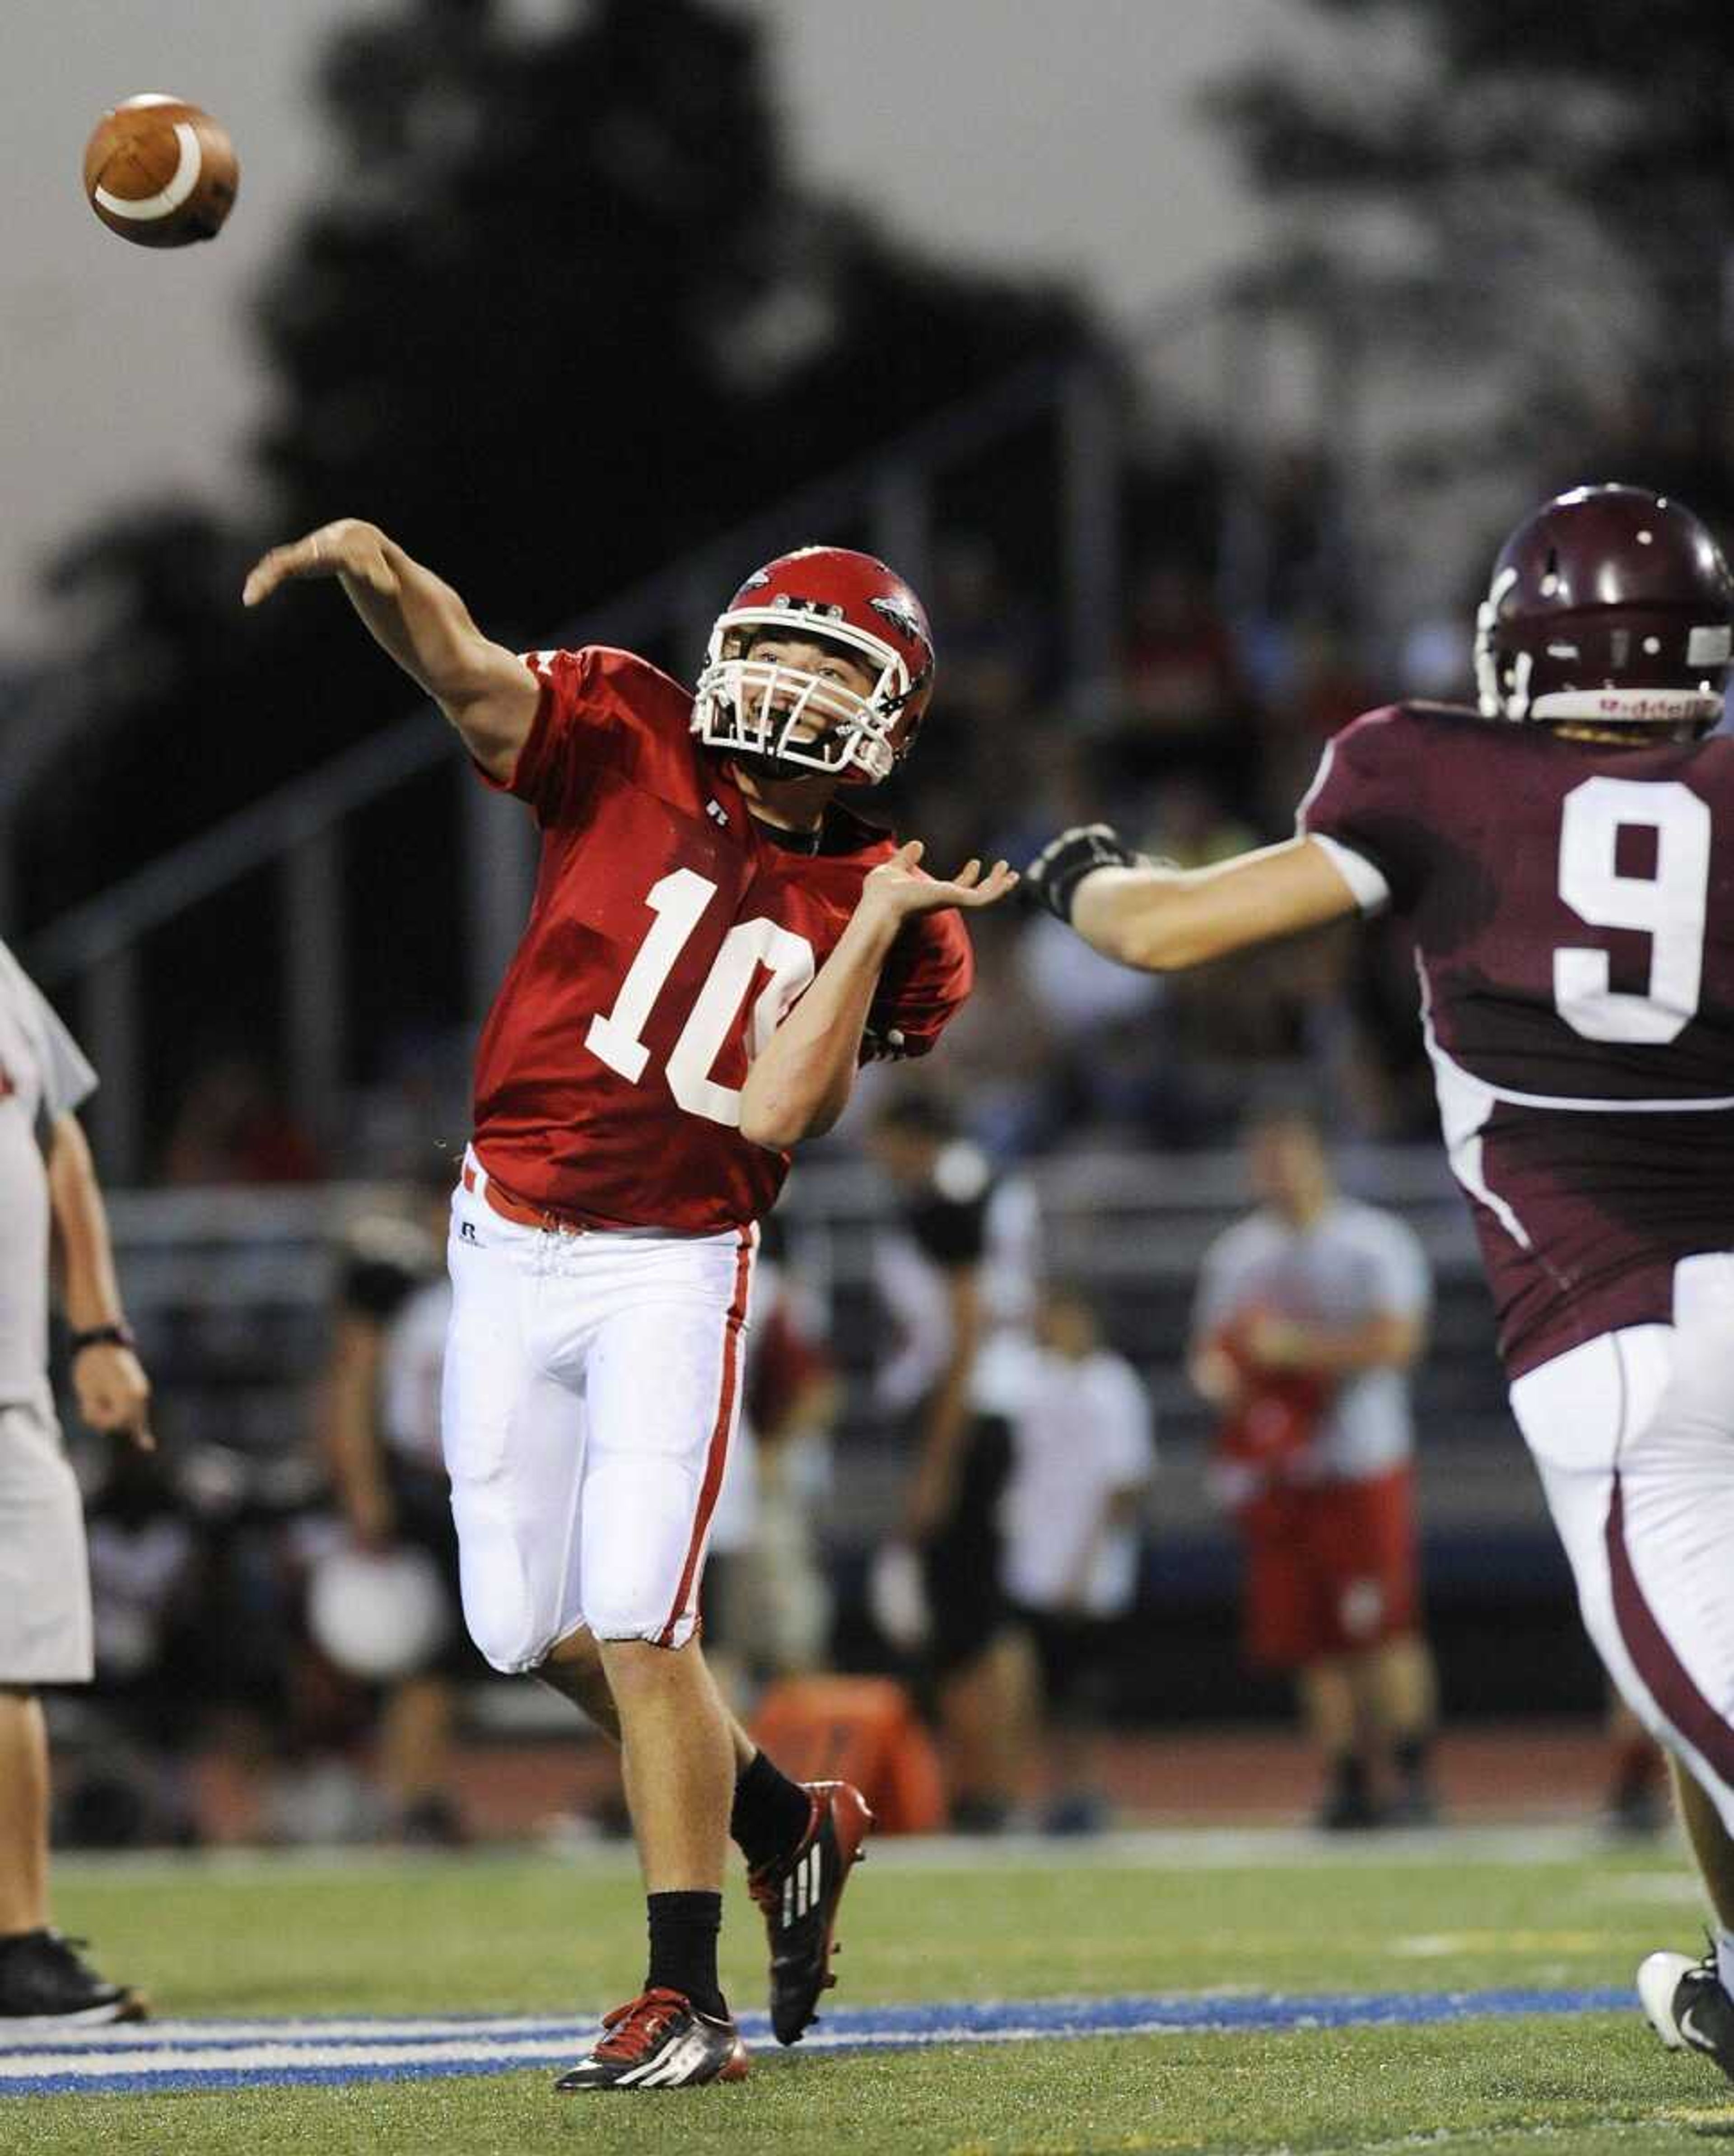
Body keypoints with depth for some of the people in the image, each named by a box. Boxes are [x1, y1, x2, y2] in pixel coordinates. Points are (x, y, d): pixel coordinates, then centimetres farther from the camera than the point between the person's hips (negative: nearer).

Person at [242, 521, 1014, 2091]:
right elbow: (469, 671, -19)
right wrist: (380, 571, -40)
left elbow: (778, 1113, -16)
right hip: (508, 1250, 3)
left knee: (638, 1626, -11)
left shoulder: (874, 913, -4)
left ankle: (687, 2002, -3)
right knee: (534, 1627, 8)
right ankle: (786, 1825, 31)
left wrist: (875, 926, -18)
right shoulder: (628, 747, -1)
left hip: (671, 1271, -3)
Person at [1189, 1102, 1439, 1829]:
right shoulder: (1235, 1252, 15)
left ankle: (1411, 1775, -4)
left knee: (1382, 1629, -10)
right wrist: (1220, 1374, -4)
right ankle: (1347, 1782, 8)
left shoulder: (1372, 1241, -2)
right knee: (1314, 1642, 2)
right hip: (1276, 1470, 5)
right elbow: (1211, 1349, 20)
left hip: (1362, 1462, -5)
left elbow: (1395, 1340, -12)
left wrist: (1295, 1347, -16)